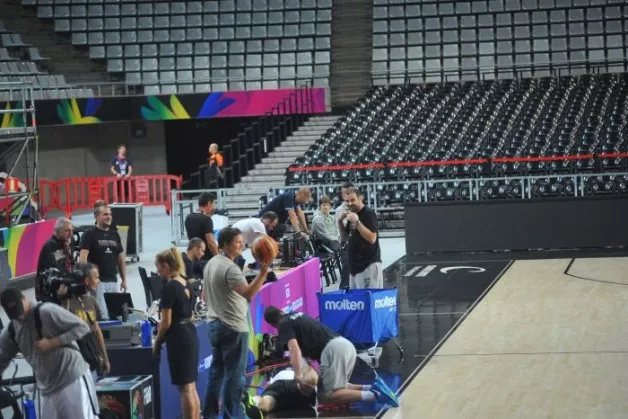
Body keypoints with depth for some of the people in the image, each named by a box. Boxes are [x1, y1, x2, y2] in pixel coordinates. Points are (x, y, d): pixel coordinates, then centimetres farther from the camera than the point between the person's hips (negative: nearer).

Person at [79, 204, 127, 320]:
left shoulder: (115, 235, 15)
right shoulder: (89, 235, -3)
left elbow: (121, 259, 19)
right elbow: (82, 258, -12)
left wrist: (124, 280, 13)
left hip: (113, 281, 6)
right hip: (97, 281, -6)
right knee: (102, 315, -12)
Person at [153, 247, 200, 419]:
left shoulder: (169, 287, -16)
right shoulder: (185, 284, 9)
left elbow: (166, 322, -16)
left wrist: (157, 342, -2)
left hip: (178, 338, -9)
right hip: (190, 333, 9)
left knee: (184, 389, -4)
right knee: (191, 387, 14)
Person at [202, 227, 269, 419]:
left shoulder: (210, 264, 11)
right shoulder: (230, 268, -19)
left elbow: (205, 296, 19)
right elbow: (248, 293, -32)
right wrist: (263, 273, -41)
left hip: (214, 324, 9)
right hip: (233, 327, -9)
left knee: (216, 371, 15)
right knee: (234, 374, -3)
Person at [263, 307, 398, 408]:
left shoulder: (284, 324, 4)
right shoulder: (297, 315, 30)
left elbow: (294, 347, -13)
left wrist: (298, 373, -23)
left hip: (333, 348, -9)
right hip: (345, 344, 9)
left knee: (326, 397, -9)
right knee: (337, 386, 23)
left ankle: (374, 395, -24)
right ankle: (371, 388, 2)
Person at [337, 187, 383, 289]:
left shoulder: (369, 214, -10)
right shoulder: (351, 214, 15)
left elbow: (372, 238, -19)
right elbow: (346, 237, 21)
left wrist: (357, 222, -25)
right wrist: (340, 222, 4)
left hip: (369, 265, -8)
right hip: (355, 264, 8)